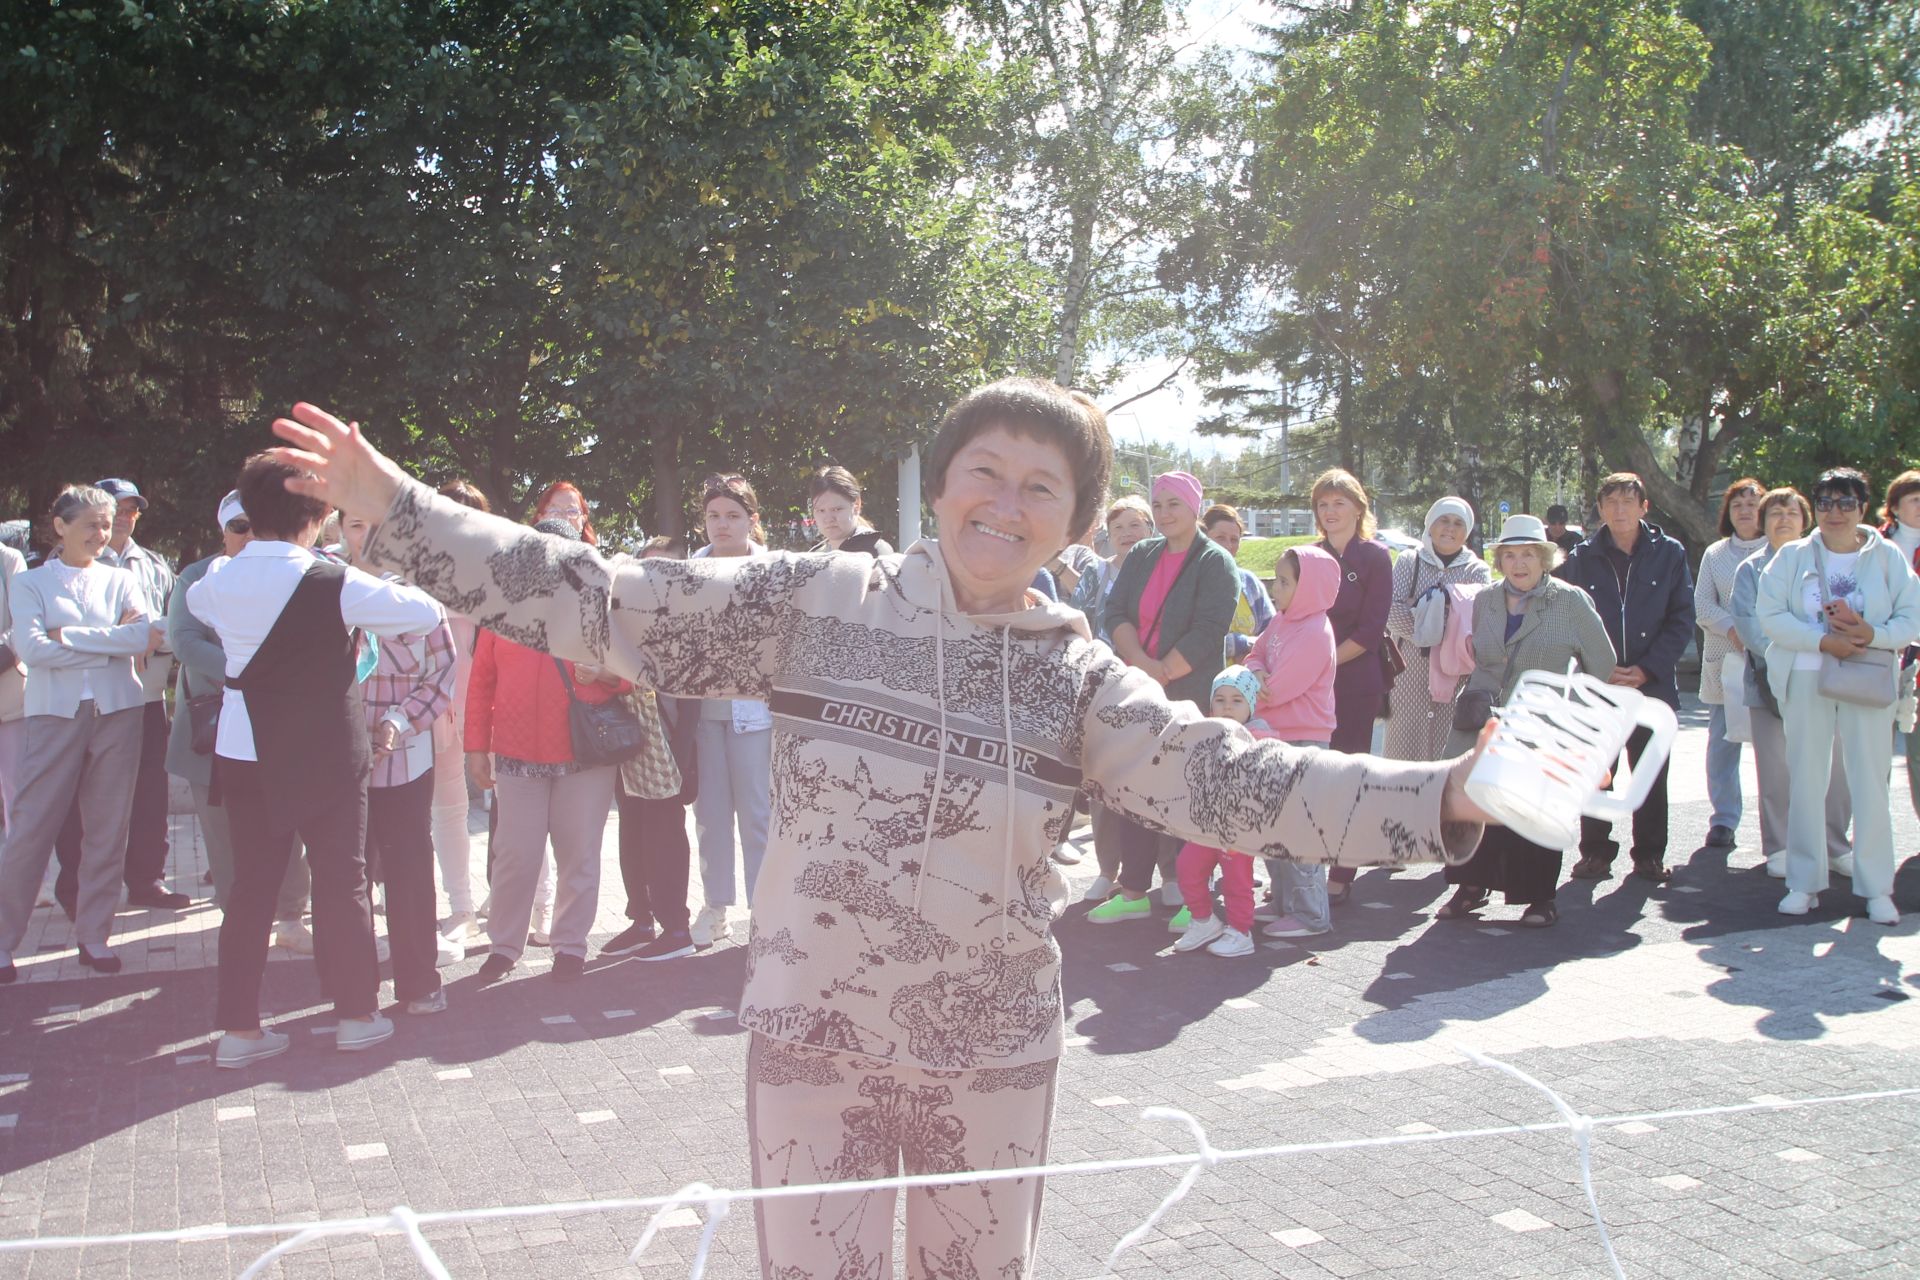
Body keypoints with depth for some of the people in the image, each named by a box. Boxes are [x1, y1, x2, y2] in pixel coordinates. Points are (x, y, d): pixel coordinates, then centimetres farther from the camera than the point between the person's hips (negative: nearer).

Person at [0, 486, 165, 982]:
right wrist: (115, 642, -11)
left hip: (118, 711, 2)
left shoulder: (120, 580, 11)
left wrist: (68, 635, -10)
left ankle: (93, 935, 14)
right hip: (56, 713, -2)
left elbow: (150, 634, -8)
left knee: (109, 828, 4)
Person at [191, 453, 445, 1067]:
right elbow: (428, 612, -8)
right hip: (326, 755, -4)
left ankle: (238, 1027, 13)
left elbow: (195, 600, 26)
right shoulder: (334, 584, -16)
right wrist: (386, 584, 9)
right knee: (342, 879, 7)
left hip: (242, 753, 5)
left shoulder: (218, 579, 0)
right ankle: (356, 1014, 16)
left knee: (251, 883, 10)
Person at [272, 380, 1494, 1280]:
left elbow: (1228, 779, -11)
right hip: (815, 1036, -1)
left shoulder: (1079, 679, -2)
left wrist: (1445, 795, -22)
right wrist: (391, 502, -13)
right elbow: (601, 604, -8)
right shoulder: (812, 602, -7)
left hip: (994, 1051, 2)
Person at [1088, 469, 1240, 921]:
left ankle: (1179, 881, 12)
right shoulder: (1141, 556, 14)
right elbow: (1115, 613, 3)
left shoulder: (1215, 563, -3)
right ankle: (1133, 892, 13)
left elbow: (1206, 633, -13)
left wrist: (1162, 675, -15)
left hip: (1187, 695, -5)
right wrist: (1143, 664, -12)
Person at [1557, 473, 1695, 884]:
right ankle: (1595, 851, 15)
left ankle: (1650, 854, 18)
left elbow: (1682, 618, 1)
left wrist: (1648, 669, -9)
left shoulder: (1669, 554, 2)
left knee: (1651, 774, 7)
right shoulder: (1582, 557, 2)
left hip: (1652, 684, 0)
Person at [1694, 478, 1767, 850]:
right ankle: (1724, 819, 11)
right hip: (1724, 657, 3)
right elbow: (1703, 605, 5)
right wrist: (1732, 629, -12)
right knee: (1722, 740, 4)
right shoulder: (1715, 554, 12)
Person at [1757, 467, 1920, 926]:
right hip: (1806, 681, 1)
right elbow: (1770, 615, -5)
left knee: (1870, 783, -2)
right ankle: (1805, 882, 11)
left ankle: (1876, 887, 7)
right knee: (1806, 781, 3)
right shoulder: (1792, 556, 4)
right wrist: (1824, 640, -17)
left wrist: (1872, 634, -19)